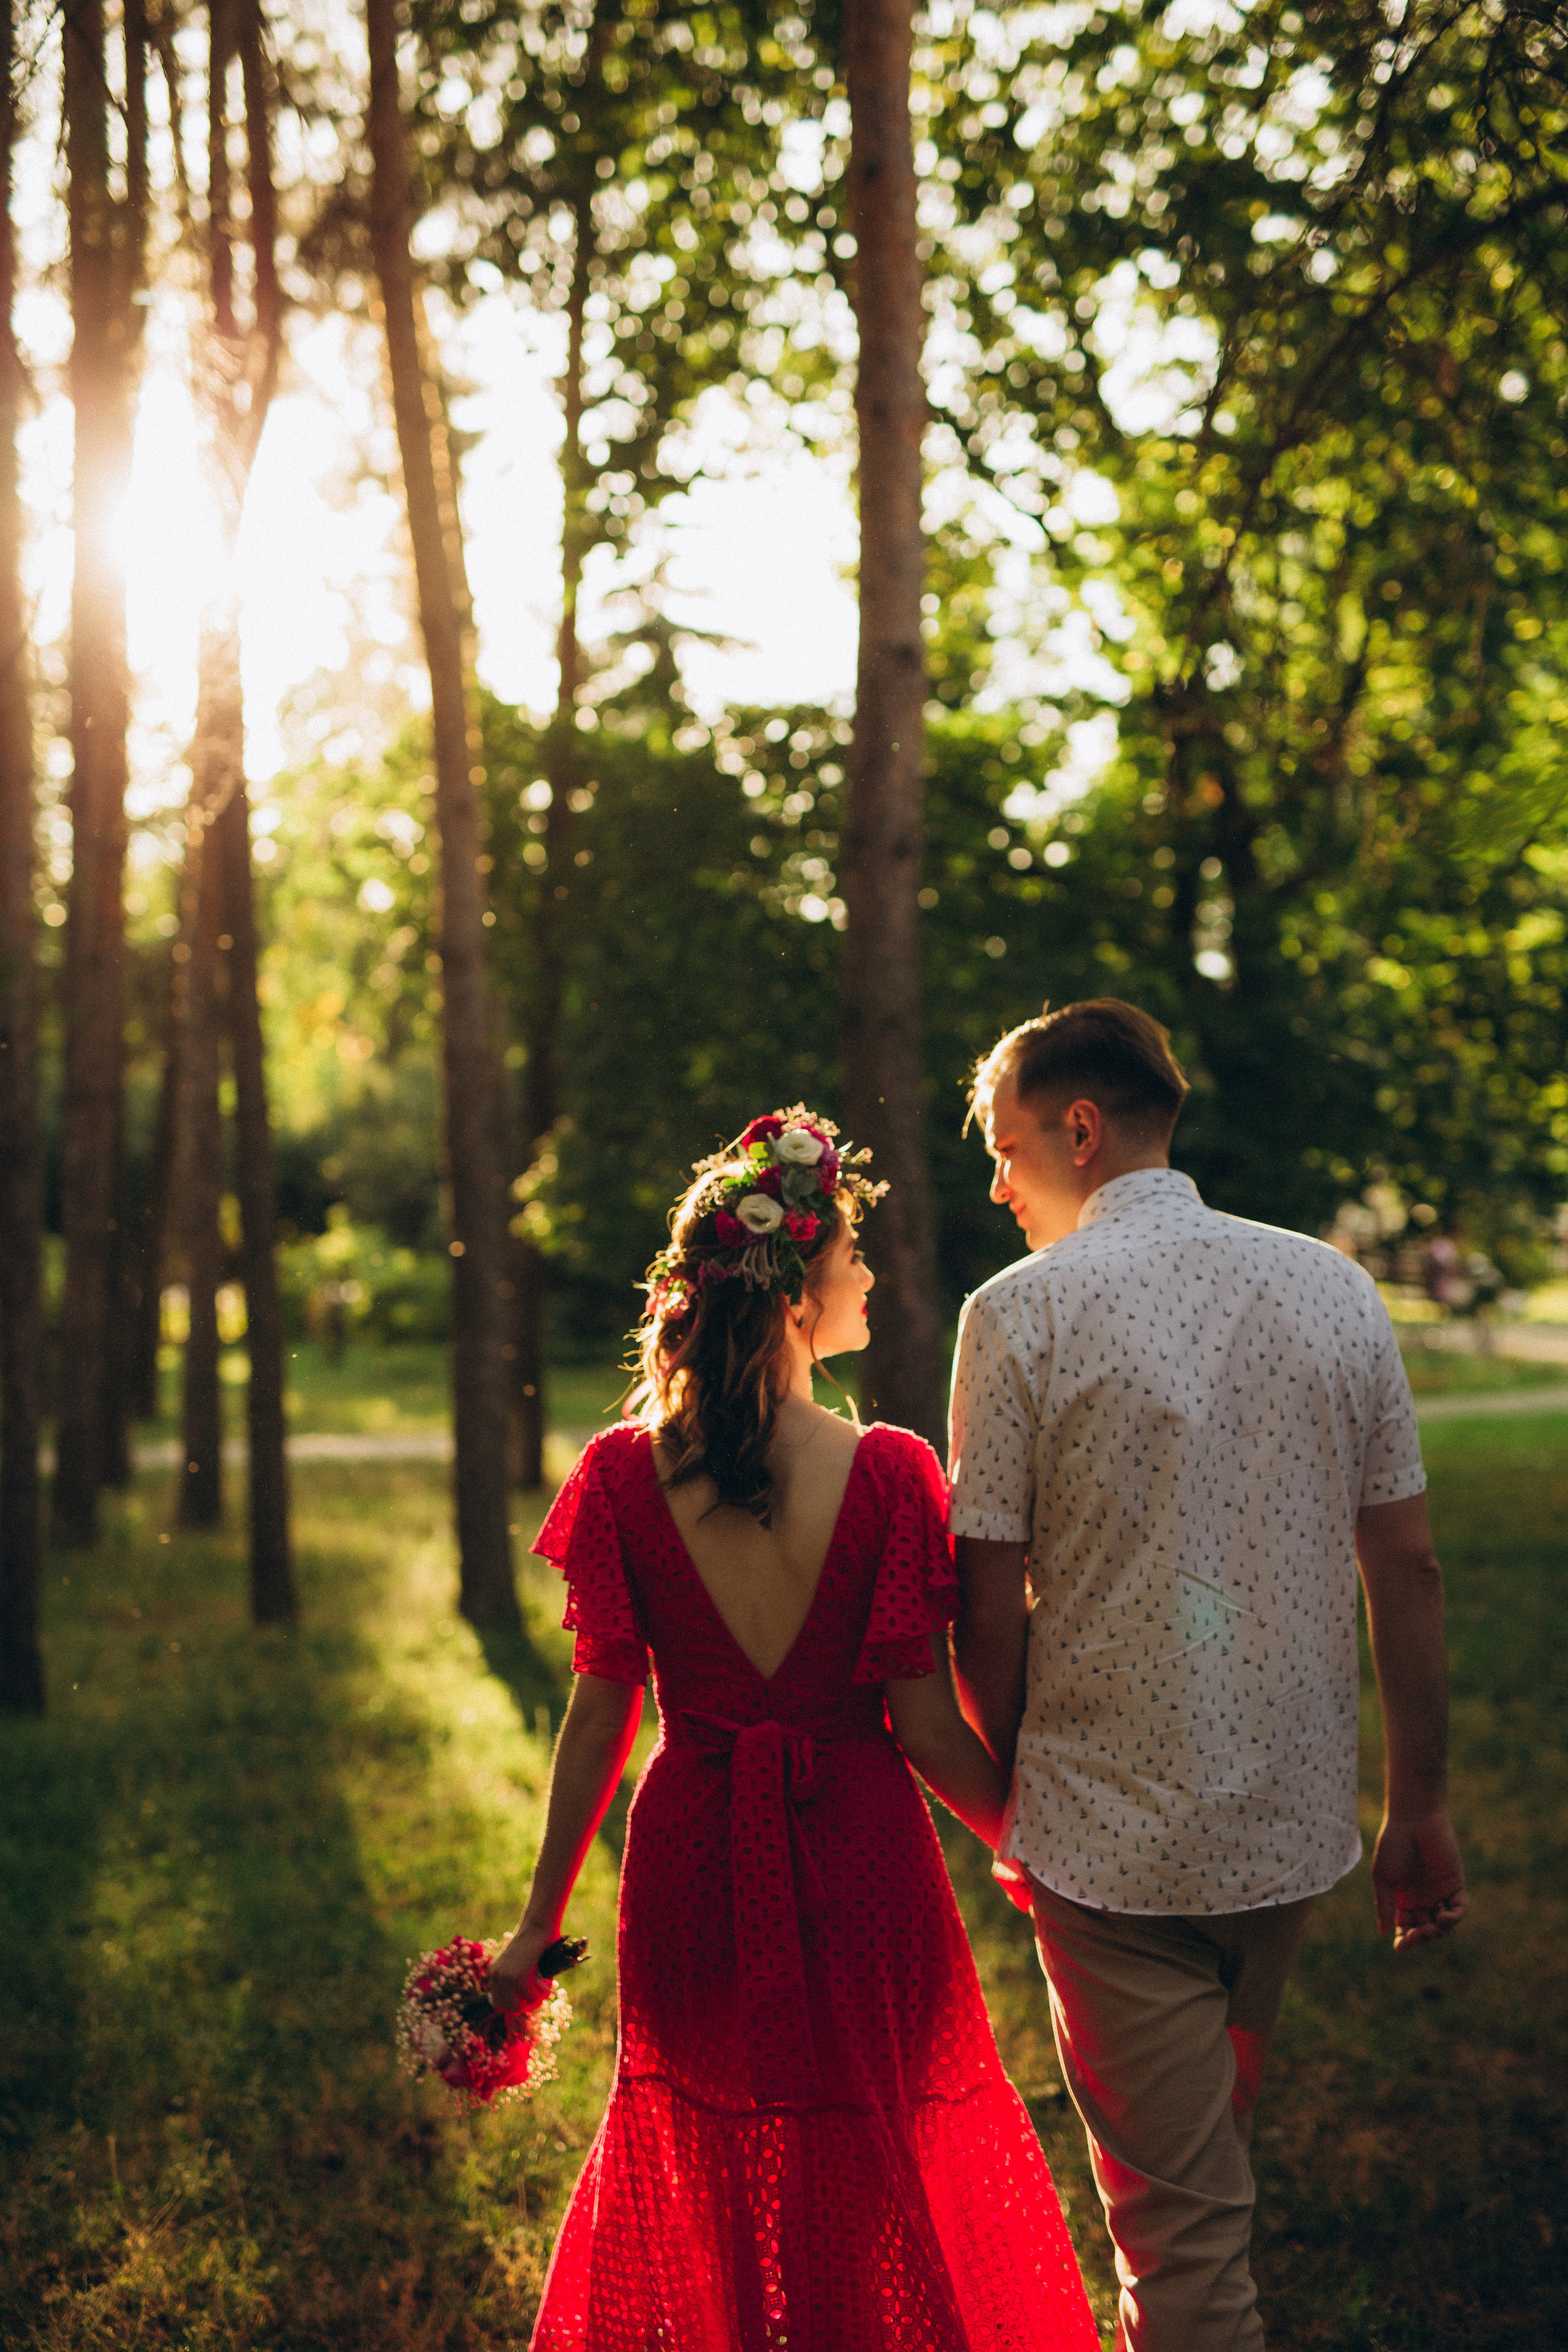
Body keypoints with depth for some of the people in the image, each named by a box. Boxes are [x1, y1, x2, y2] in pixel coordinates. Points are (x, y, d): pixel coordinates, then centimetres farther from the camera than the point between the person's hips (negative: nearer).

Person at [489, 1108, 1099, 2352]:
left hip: (694, 1864, 2)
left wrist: (542, 1919, 5)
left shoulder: (624, 1474, -9)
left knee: (710, 2205, 22)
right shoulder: (890, 1473, -15)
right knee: (884, 2200, 19)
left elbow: (601, 1715, -6)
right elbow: (926, 1723, -13)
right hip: (860, 1864, -2)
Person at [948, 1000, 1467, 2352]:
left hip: (1112, 1835, -4)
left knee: (1177, 2216, 6)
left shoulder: (1021, 1312, -11)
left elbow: (989, 1611, -9)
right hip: (1298, 1822, 5)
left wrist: (1008, 1807, 7)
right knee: (1216, 2148, 26)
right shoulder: (1336, 1289, 0)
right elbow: (1408, 1568, 2)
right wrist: (1419, 1810, 11)